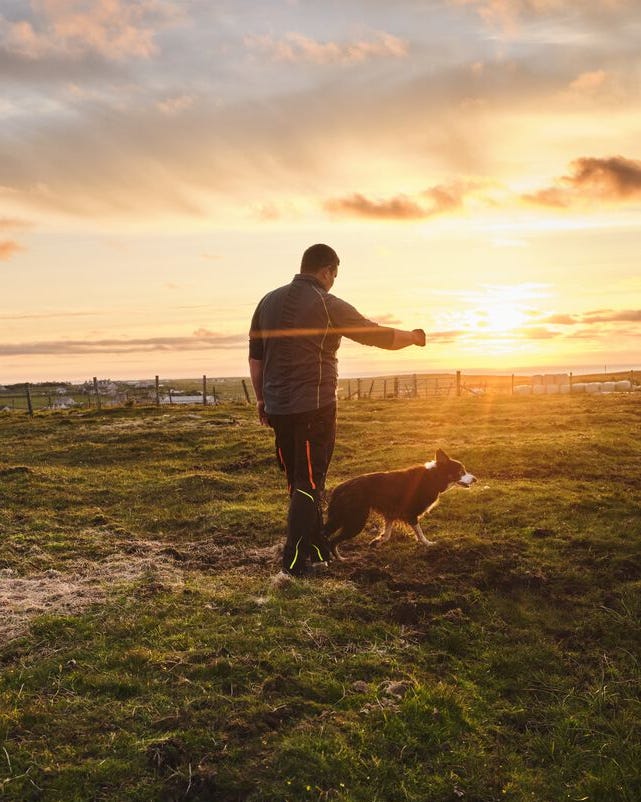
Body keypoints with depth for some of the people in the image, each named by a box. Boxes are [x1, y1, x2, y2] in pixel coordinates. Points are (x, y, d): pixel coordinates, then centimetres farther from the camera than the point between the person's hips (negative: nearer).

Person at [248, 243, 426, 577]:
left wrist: (261, 399, 21)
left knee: (297, 481, 15)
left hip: (279, 408, 6)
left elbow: (255, 357, 13)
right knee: (309, 483, -1)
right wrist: (415, 337, 16)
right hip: (315, 407, -6)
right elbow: (378, 336, -1)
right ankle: (296, 559, -3)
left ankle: (317, 550, 26)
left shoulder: (269, 301, 10)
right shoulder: (329, 306, -8)